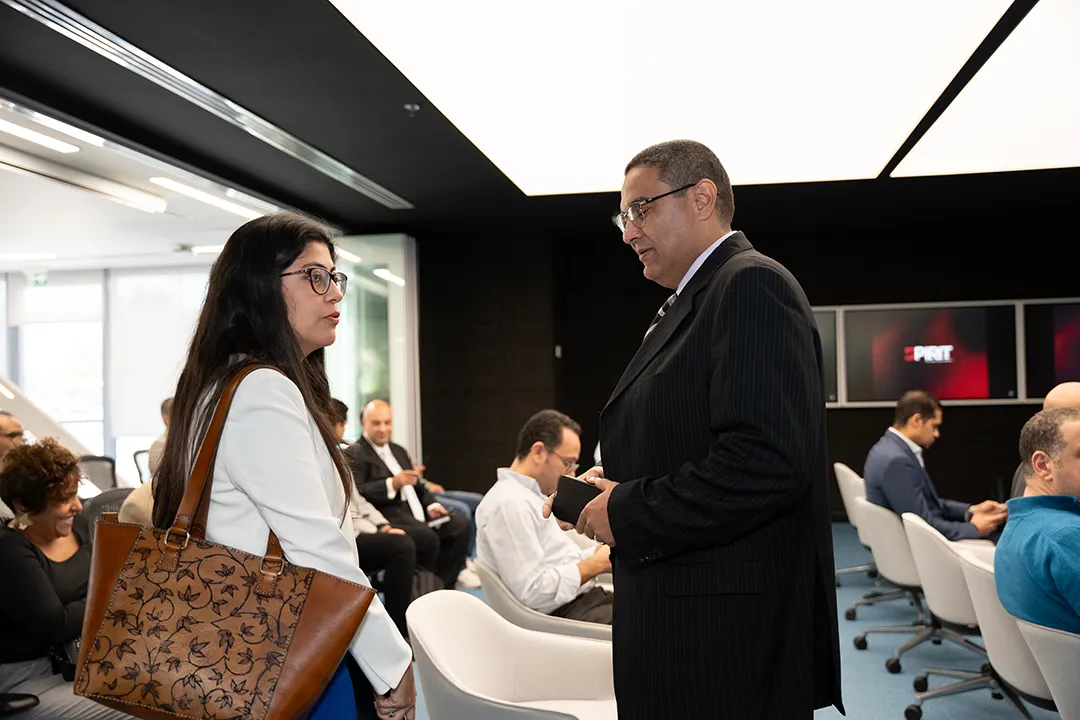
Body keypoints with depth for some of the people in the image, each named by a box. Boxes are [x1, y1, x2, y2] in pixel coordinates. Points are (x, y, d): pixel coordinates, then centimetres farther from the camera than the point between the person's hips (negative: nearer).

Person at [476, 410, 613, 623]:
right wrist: (596, 564, -15)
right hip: (565, 614, -10)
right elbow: (532, 591, -23)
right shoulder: (510, 503, -17)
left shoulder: (527, 495, 15)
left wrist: (599, 553, 3)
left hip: (583, 598, 10)